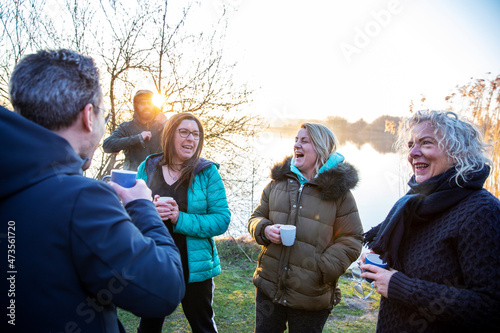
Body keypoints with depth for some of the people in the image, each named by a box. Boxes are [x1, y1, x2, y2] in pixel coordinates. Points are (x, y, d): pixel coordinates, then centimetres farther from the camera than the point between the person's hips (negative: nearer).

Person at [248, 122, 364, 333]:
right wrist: (265, 230, -11)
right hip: (269, 286, 4)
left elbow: (351, 240, -6)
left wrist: (323, 270, -17)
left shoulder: (338, 190, -7)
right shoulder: (279, 180, 5)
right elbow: (257, 217, 12)